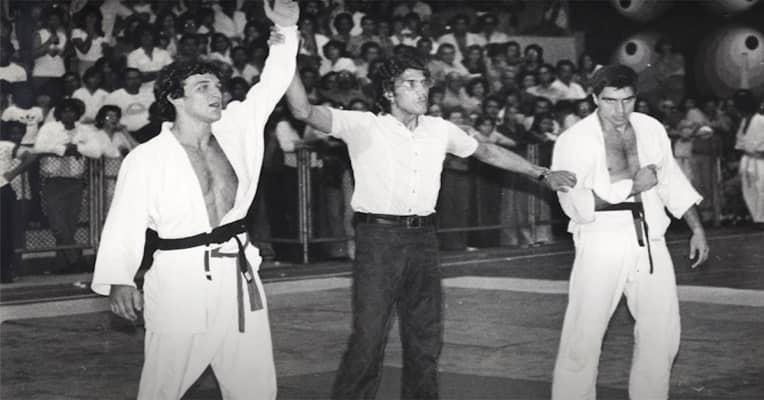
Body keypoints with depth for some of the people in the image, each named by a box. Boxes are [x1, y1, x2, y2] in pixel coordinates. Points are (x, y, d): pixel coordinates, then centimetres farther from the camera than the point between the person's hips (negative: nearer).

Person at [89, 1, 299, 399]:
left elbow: (271, 85, 8)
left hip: (238, 274, 5)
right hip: (181, 280, -5)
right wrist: (118, 280, -24)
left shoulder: (235, 130, 5)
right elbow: (124, 223, -12)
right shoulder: (146, 158, -10)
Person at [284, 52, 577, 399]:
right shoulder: (364, 126, -7)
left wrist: (543, 174, 22)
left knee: (426, 336, 14)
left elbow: (487, 152, 21)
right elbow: (305, 112, -17)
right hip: (378, 239, -5)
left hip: (423, 238, 5)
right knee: (368, 338, -8)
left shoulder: (439, 129, 8)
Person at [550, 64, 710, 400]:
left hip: (650, 242, 5)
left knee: (662, 334, 11)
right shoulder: (574, 140, -9)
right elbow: (576, 202, -18)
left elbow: (673, 182, 16)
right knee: (582, 338, -4)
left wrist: (697, 229, 14)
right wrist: (632, 187, -16)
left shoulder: (651, 129, 6)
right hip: (602, 244, -5)